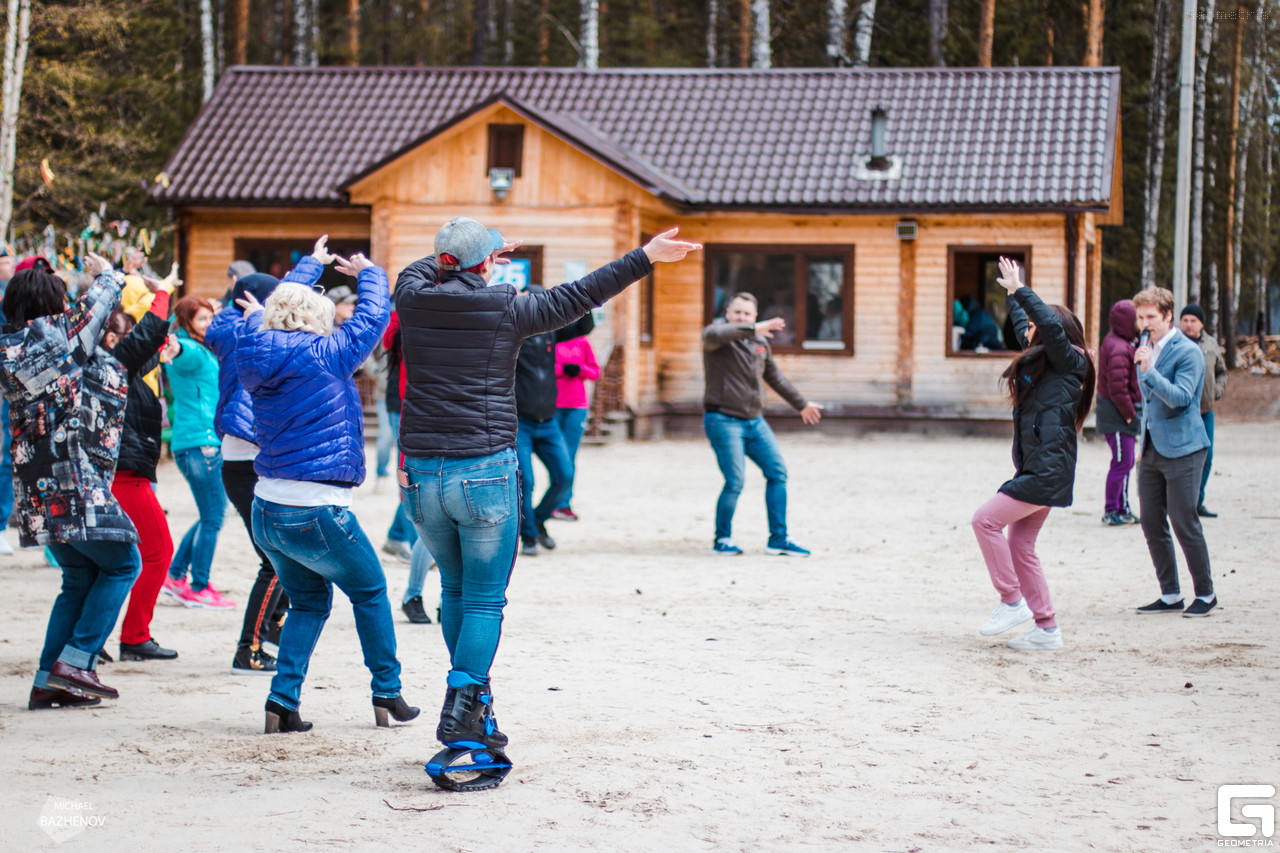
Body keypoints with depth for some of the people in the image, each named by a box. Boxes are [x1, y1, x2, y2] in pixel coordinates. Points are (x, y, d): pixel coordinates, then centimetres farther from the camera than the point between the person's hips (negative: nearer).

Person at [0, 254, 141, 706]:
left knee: (80, 578, 16)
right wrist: (107, 274, 23)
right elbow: (102, 298, 5)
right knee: (121, 564, 7)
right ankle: (77, 661, -2)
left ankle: (48, 681, 12)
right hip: (76, 481, -8)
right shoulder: (57, 333, -10)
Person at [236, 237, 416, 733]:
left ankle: (283, 701, 5)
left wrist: (310, 266, 39)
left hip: (267, 510, 6)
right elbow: (372, 316, 2)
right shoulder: (325, 355, -12)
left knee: (308, 602, 19)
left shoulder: (258, 354, 5)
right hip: (316, 513, -6)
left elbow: (283, 305, 24)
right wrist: (368, 273, 22)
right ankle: (388, 693, 19)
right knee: (370, 593, 14)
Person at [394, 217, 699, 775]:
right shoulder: (508, 311, -6)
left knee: (454, 589, 19)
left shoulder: (414, 303, 3)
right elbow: (579, 296, 2)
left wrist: (458, 260, 44)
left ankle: (474, 701, 22)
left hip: (421, 474, 4)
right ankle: (461, 709, -8)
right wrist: (645, 258, 11)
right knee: (485, 598, 2)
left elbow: (417, 273, 27)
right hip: (485, 474, -4)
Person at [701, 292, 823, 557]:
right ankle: (722, 539, 5)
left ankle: (778, 539, 12)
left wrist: (801, 404, 34)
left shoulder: (760, 342, 14)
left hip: (754, 421, 7)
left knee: (778, 473, 3)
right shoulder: (717, 336, -6)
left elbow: (775, 377, 27)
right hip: (723, 420, -7)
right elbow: (713, 335, -33)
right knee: (735, 482, -13)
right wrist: (753, 329, -40)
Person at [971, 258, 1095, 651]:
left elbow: (1051, 326, -26)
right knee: (1021, 548, 8)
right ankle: (1047, 629, 10)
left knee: (986, 520, -13)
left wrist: (1020, 290, -21)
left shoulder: (1069, 363, -8)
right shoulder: (1039, 361, 17)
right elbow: (1025, 326, 37)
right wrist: (1013, 294, 43)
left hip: (1048, 470, -10)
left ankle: (1012, 602, -8)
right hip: (1038, 470, 10)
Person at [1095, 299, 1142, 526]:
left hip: (1121, 413, 11)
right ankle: (1111, 511, 0)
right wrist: (1130, 414, -17)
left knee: (1125, 462, 16)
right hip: (1119, 414, -11)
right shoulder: (1119, 349, -21)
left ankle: (1121, 509, 25)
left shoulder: (1123, 342, 12)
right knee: (1122, 462, -6)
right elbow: (1117, 388, -25)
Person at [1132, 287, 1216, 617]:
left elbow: (1180, 398, -22)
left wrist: (1149, 371, -30)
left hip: (1181, 450, -7)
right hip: (1151, 450, 8)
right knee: (1152, 524, 6)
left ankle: (1205, 593, 8)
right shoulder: (1147, 349, 13)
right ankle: (1170, 595, 14)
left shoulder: (1187, 351, -10)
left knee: (1185, 524, -5)